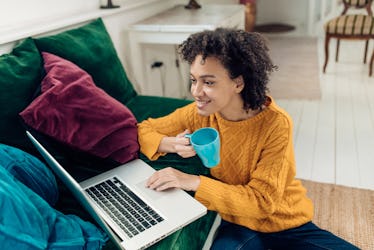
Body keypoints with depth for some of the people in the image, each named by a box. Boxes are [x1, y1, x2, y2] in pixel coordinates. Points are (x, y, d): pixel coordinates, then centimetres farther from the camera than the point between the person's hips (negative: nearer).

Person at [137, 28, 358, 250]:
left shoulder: (276, 124, -22)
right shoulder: (198, 113, -13)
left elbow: (262, 201, -22)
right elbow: (144, 129, -2)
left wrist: (192, 182, -30)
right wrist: (171, 144, -23)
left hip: (287, 223, 0)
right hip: (239, 224, 1)